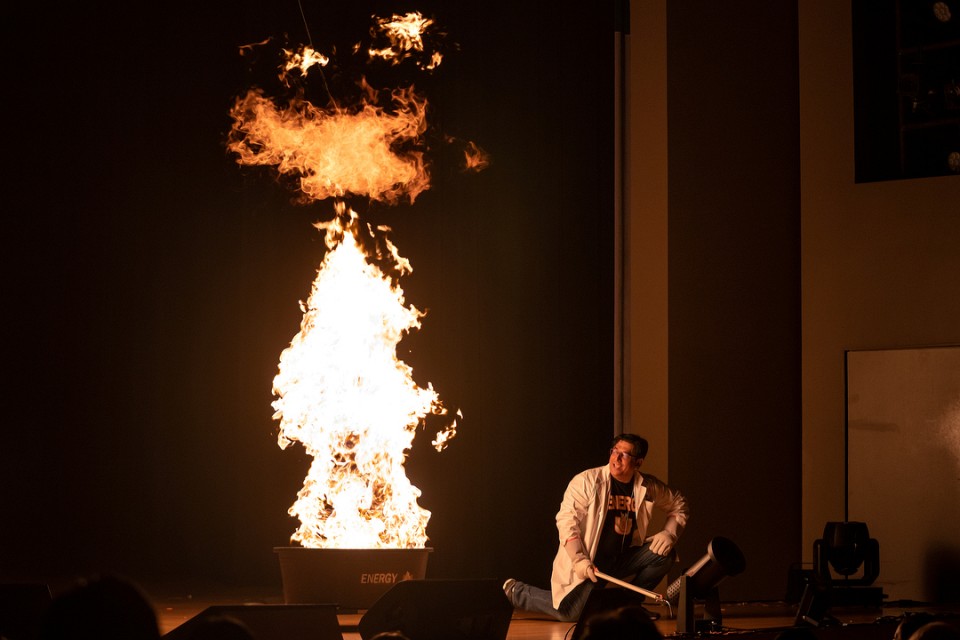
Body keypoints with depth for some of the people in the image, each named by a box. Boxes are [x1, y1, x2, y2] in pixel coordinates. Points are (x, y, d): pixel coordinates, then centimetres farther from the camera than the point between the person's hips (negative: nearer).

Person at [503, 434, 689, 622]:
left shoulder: (648, 487, 1)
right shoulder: (586, 481, -13)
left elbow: (678, 504, 15)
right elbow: (566, 520, -16)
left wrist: (669, 533, -4)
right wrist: (579, 560, -25)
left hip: (622, 560, 5)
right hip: (589, 564, -5)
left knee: (664, 554, -13)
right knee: (570, 613, -22)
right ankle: (516, 592, 6)